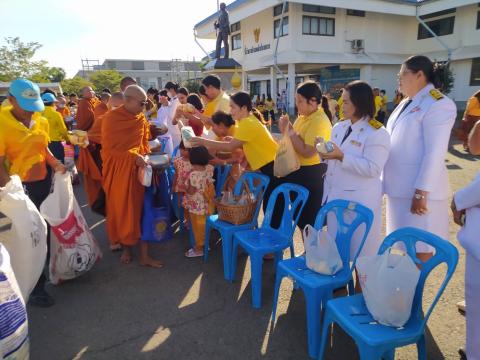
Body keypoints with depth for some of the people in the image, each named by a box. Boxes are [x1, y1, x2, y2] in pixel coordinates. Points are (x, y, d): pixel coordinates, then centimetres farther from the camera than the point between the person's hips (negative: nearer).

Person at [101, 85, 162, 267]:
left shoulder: (141, 118, 4)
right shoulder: (111, 118, -9)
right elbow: (109, 148, -13)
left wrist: (143, 158, -2)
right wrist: (133, 157, -22)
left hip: (137, 168, 3)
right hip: (117, 170, -3)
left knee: (140, 209, 0)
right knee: (120, 209, 7)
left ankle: (144, 254, 5)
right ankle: (126, 247, 26)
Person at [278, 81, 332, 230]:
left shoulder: (320, 121, -19)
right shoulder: (303, 116, 9)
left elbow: (307, 152, -26)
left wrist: (289, 131, -20)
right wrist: (287, 129, 1)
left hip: (311, 174, -9)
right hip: (298, 171, 9)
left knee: (309, 219, 2)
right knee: (300, 216, 20)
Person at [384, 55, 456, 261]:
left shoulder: (438, 104, -12)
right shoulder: (407, 103, 14)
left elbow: (435, 153, -18)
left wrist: (421, 192, -21)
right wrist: (385, 179, 16)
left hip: (418, 189, -8)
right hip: (400, 186, 8)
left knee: (420, 245, 4)